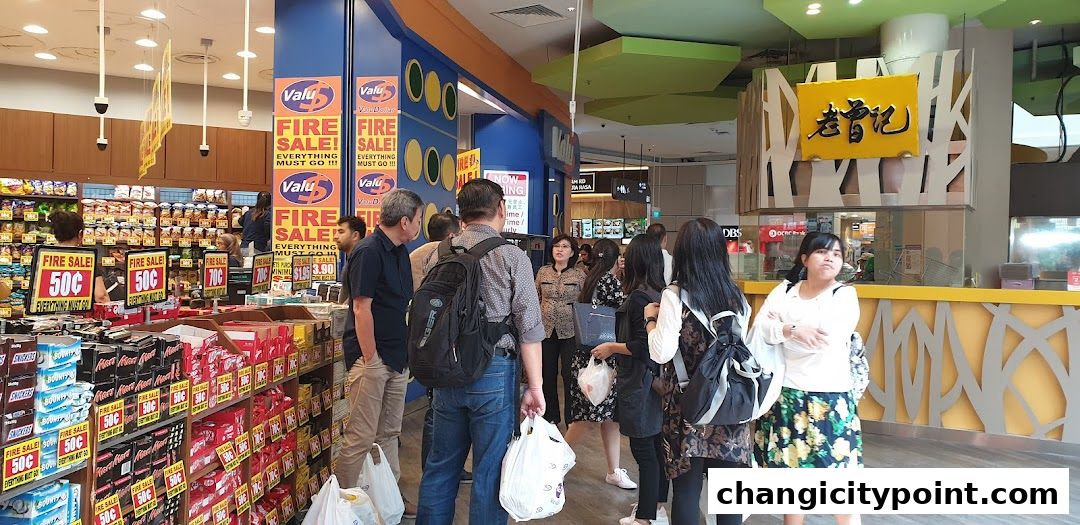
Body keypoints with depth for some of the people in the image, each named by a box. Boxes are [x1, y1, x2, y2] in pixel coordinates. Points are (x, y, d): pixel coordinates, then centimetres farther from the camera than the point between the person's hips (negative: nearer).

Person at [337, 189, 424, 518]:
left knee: (389, 432, 18)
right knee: (361, 438, 0)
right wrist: (370, 359, -18)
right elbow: (361, 309, -18)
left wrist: (406, 354, 16)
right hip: (371, 357, -9)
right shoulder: (368, 252, -14)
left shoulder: (400, 253, 13)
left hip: (397, 358, 9)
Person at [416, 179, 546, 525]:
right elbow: (529, 329, -9)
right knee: (489, 471, 7)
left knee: (440, 465, 17)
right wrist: (535, 386, -3)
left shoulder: (438, 255, 3)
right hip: (494, 372, -4)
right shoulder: (511, 256, -8)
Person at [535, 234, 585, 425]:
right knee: (547, 373, 11)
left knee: (570, 374, 0)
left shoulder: (579, 275, -3)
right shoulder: (543, 272, 5)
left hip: (570, 330, -3)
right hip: (546, 329, 3)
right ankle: (550, 415, 27)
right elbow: (536, 299, 11)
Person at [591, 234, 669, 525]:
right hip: (659, 380, 9)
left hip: (640, 383, -9)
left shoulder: (638, 296, -18)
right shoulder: (661, 293, 6)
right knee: (657, 444, 17)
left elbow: (644, 347, -21)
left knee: (642, 448, 0)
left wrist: (612, 347, -9)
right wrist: (618, 345, 18)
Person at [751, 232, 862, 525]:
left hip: (828, 399, -3)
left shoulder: (845, 294, -4)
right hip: (785, 395, 3)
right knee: (789, 468, 15)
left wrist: (781, 325, -10)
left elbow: (826, 337, -20)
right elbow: (759, 328, -9)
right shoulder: (784, 290, 5)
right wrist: (793, 330, -27)